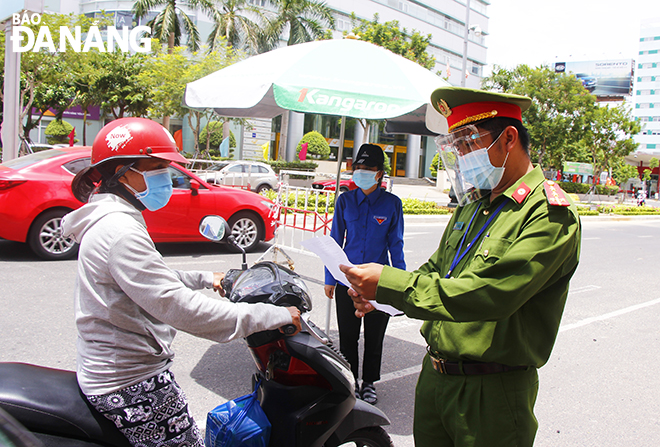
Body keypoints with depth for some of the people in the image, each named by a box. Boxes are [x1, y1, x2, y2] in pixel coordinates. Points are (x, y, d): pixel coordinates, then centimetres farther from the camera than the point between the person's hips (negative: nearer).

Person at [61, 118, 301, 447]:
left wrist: (204, 279, 25)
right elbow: (175, 304, -30)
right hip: (132, 384, -11)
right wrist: (271, 316, -28)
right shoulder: (119, 230, -24)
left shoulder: (112, 219, 11)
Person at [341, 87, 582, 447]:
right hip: (435, 374, 7)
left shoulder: (550, 214, -16)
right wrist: (378, 293, -2)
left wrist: (388, 283, -27)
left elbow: (488, 295, -27)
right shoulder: (472, 207, 11)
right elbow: (436, 270, 17)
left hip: (490, 390, -7)